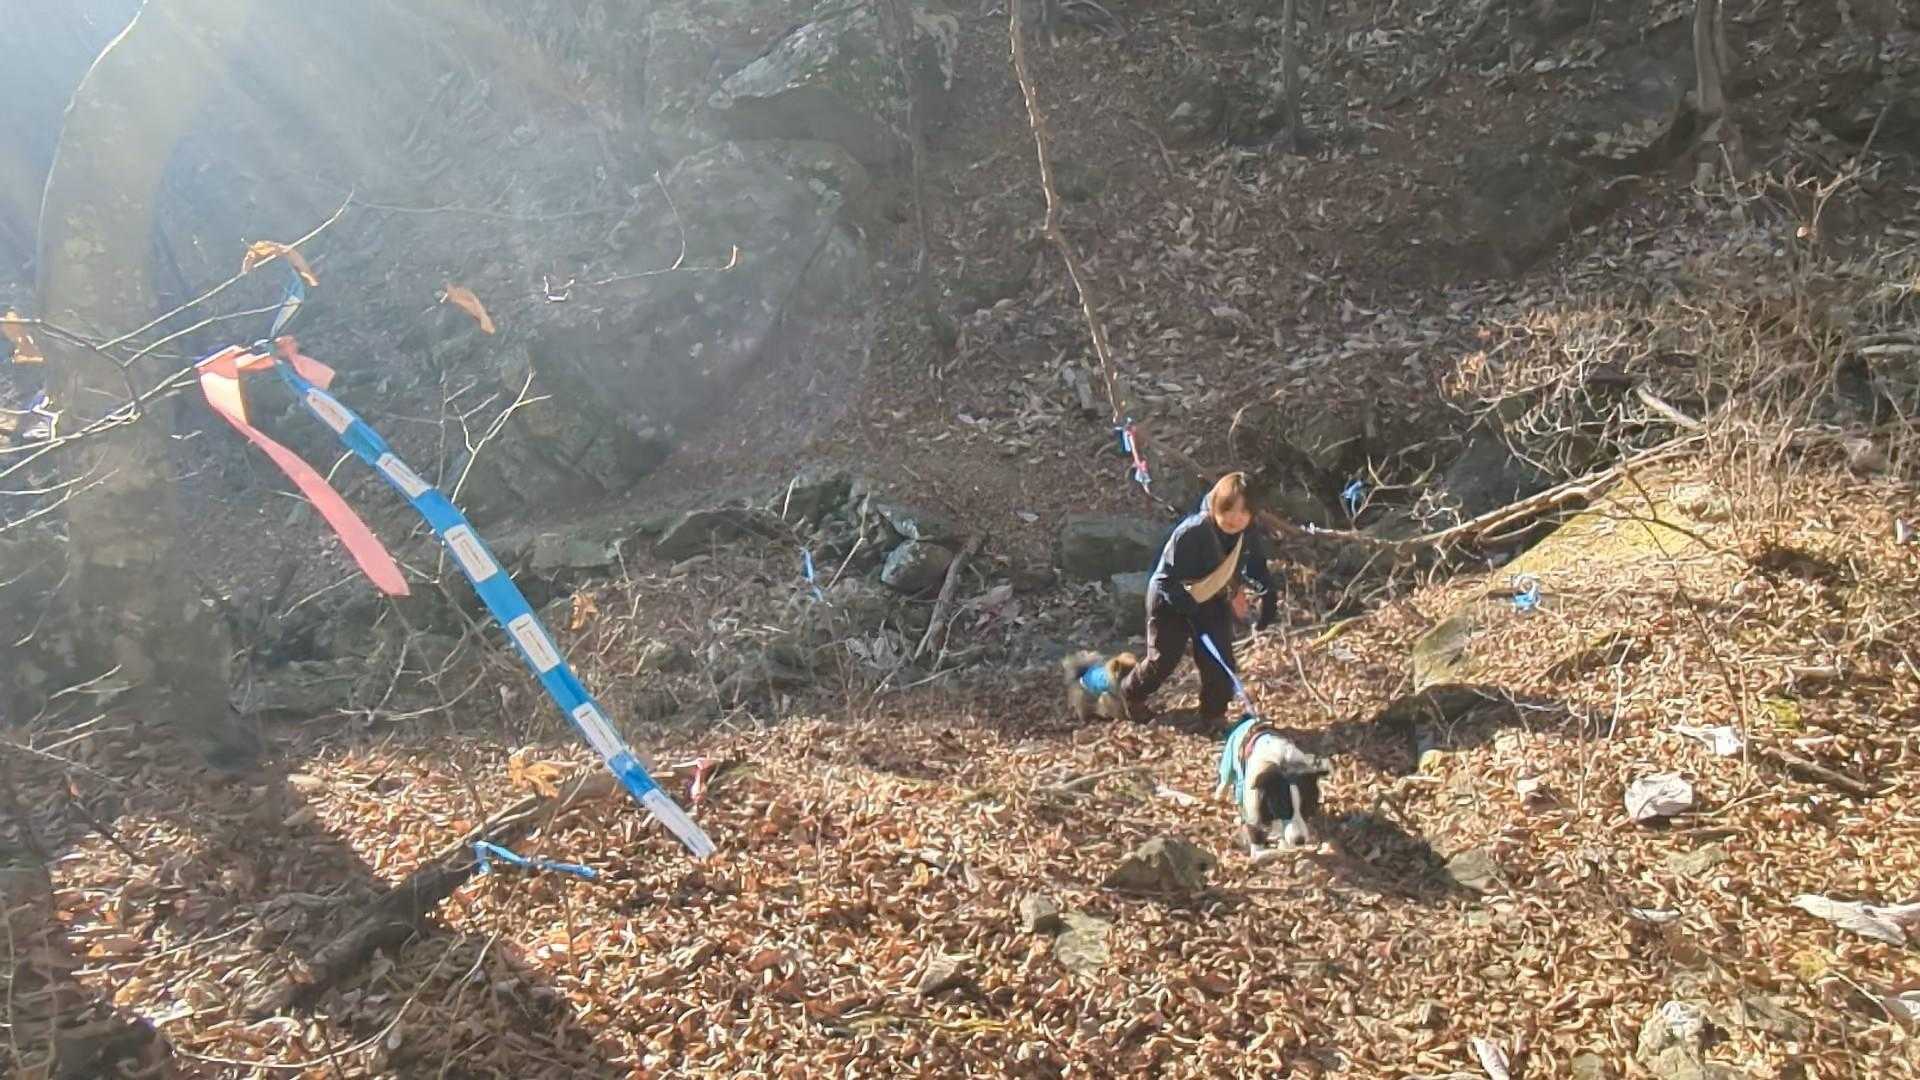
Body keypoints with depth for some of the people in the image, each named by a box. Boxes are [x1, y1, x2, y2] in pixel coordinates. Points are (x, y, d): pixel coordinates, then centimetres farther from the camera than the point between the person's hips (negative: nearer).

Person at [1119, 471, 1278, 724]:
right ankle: (1131, 694, 33)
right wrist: (1191, 609, -30)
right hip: (1171, 601, -5)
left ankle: (1215, 713, 20)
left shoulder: (1250, 535, -17)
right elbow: (1165, 578, -28)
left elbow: (1257, 567, 6)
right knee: (1163, 660, 5)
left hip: (1214, 601, 5)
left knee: (1220, 660, -2)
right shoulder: (1190, 533, -36)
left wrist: (1269, 596, -5)